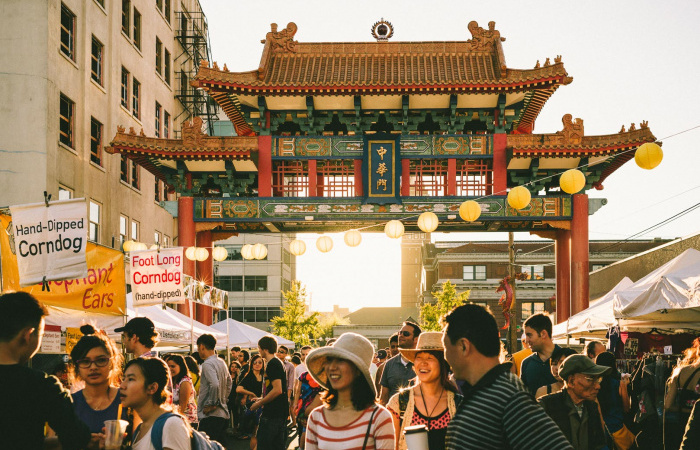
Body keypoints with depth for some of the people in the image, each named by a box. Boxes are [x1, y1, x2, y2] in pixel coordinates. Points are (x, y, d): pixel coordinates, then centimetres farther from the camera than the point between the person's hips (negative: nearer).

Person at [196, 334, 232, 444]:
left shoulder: (207, 364, -13)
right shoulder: (222, 362, 16)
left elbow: (215, 385, -26)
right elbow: (229, 383, 29)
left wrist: (212, 405, -16)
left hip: (211, 416, -10)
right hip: (223, 414, 10)